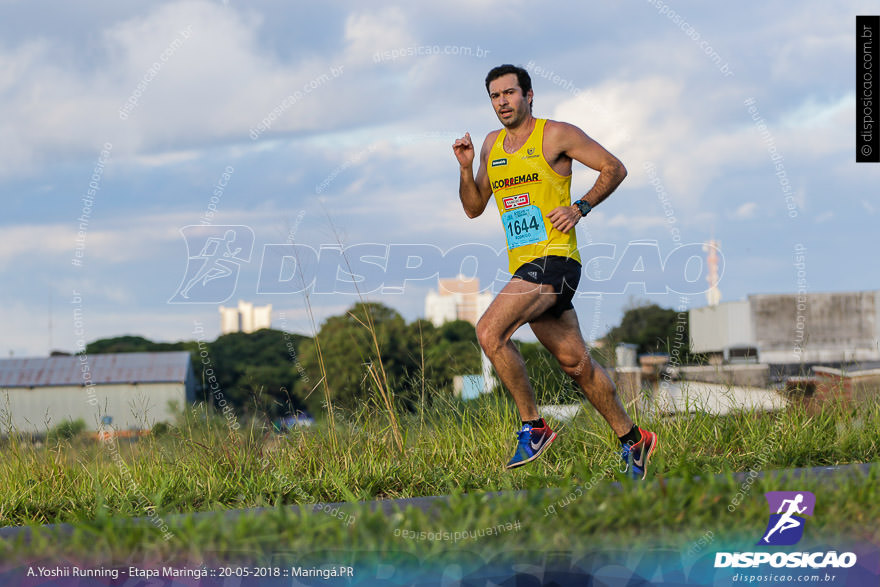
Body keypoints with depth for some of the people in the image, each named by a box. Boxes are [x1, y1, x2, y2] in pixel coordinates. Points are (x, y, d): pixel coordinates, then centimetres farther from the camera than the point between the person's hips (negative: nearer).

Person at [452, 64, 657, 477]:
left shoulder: (556, 135, -3)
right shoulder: (492, 145, 17)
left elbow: (614, 168, 0)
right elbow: (473, 208, 22)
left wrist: (580, 208, -10)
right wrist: (465, 168, 5)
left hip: (554, 258, -7)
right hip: (525, 267, 7)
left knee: (489, 331, -23)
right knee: (575, 362, 11)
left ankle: (533, 426, -13)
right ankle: (632, 438, 23)